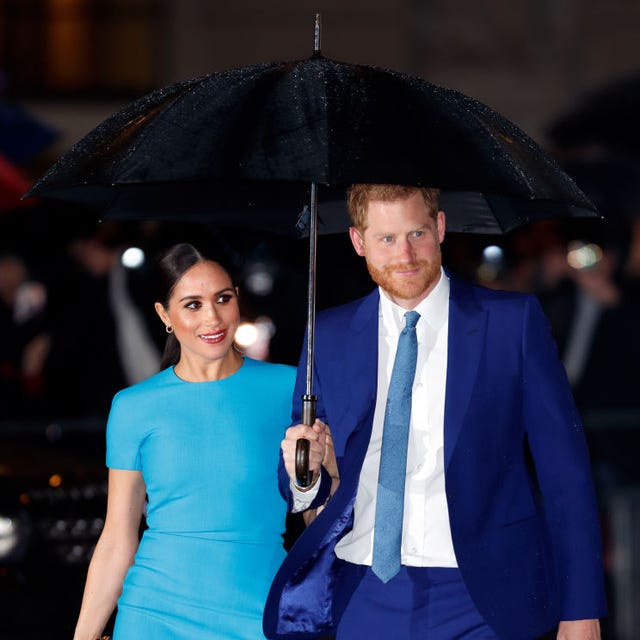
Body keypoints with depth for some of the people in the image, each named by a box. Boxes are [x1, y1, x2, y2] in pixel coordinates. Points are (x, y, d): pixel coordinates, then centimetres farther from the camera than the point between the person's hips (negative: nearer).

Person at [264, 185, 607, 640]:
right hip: (364, 602, 2)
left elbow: (565, 471, -2)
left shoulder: (513, 321, -1)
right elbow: (297, 488, 12)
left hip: (480, 601, -2)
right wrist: (306, 472, -12)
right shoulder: (329, 337, 7)